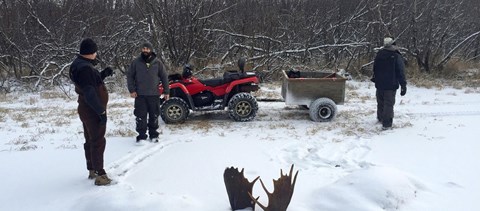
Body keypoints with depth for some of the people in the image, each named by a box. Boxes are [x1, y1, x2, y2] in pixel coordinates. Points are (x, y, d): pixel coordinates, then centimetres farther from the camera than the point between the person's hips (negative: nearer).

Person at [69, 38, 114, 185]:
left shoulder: (81, 64, 9)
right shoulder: (85, 68, -23)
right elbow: (89, 93, -27)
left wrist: (103, 74, 5)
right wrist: (102, 111, -24)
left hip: (87, 109, 11)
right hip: (93, 111, -11)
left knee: (90, 140, 19)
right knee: (98, 142, -4)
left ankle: (92, 170, 32)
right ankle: (100, 175, 0)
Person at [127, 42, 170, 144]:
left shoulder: (157, 63, 1)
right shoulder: (136, 62, 0)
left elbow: (164, 77, 6)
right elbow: (129, 76, 4)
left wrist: (166, 91, 4)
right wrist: (132, 90, -5)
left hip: (154, 94, 1)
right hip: (140, 95, -1)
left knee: (154, 116, 8)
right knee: (140, 116, 1)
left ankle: (153, 134, 21)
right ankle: (141, 136, 10)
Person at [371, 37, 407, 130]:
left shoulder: (379, 55, 3)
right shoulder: (397, 57, -13)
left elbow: (374, 69, 15)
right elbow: (401, 73, -12)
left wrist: (374, 78, 28)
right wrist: (403, 85, -8)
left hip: (379, 84, 5)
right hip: (391, 85, -5)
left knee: (380, 102, 19)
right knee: (389, 104, -3)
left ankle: (380, 118, 36)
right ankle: (386, 124, -5)